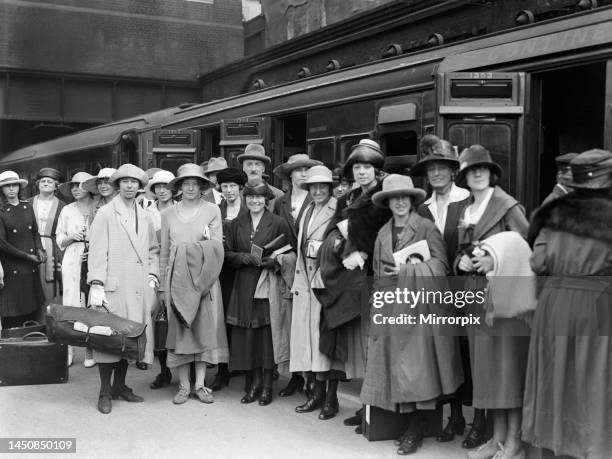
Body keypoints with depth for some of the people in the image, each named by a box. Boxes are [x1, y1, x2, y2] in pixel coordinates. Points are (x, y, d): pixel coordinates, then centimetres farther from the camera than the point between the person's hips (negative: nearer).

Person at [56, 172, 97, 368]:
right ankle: (69, 349, 5)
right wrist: (72, 237, -5)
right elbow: (59, 240, 14)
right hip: (72, 261, 2)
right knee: (71, 305, -3)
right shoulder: (67, 211, 12)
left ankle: (90, 351, 4)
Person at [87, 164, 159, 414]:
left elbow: (153, 250, 23)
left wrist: (152, 275, 9)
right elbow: (97, 252, -6)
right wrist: (96, 285, -13)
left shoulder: (144, 217, 16)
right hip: (113, 287, -5)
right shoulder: (105, 214, -1)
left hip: (138, 289, 5)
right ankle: (105, 391, 7)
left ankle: (120, 385, 19)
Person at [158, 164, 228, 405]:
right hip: (177, 278, 1)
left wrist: (207, 240, -18)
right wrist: (162, 286, 7)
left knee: (205, 328, 0)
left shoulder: (212, 210, 3)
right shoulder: (168, 214, 8)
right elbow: (164, 252, 9)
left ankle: (200, 384, 9)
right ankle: (184, 385, 9)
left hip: (204, 278, -1)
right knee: (179, 330, 2)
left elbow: (217, 248, 3)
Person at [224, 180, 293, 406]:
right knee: (247, 335, 3)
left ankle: (267, 385, 9)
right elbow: (228, 254, 9)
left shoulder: (278, 223, 0)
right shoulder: (236, 224, 11)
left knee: (268, 334, -2)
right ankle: (254, 383, 15)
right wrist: (244, 258, -10)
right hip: (244, 287, 3)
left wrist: (273, 261, -16)